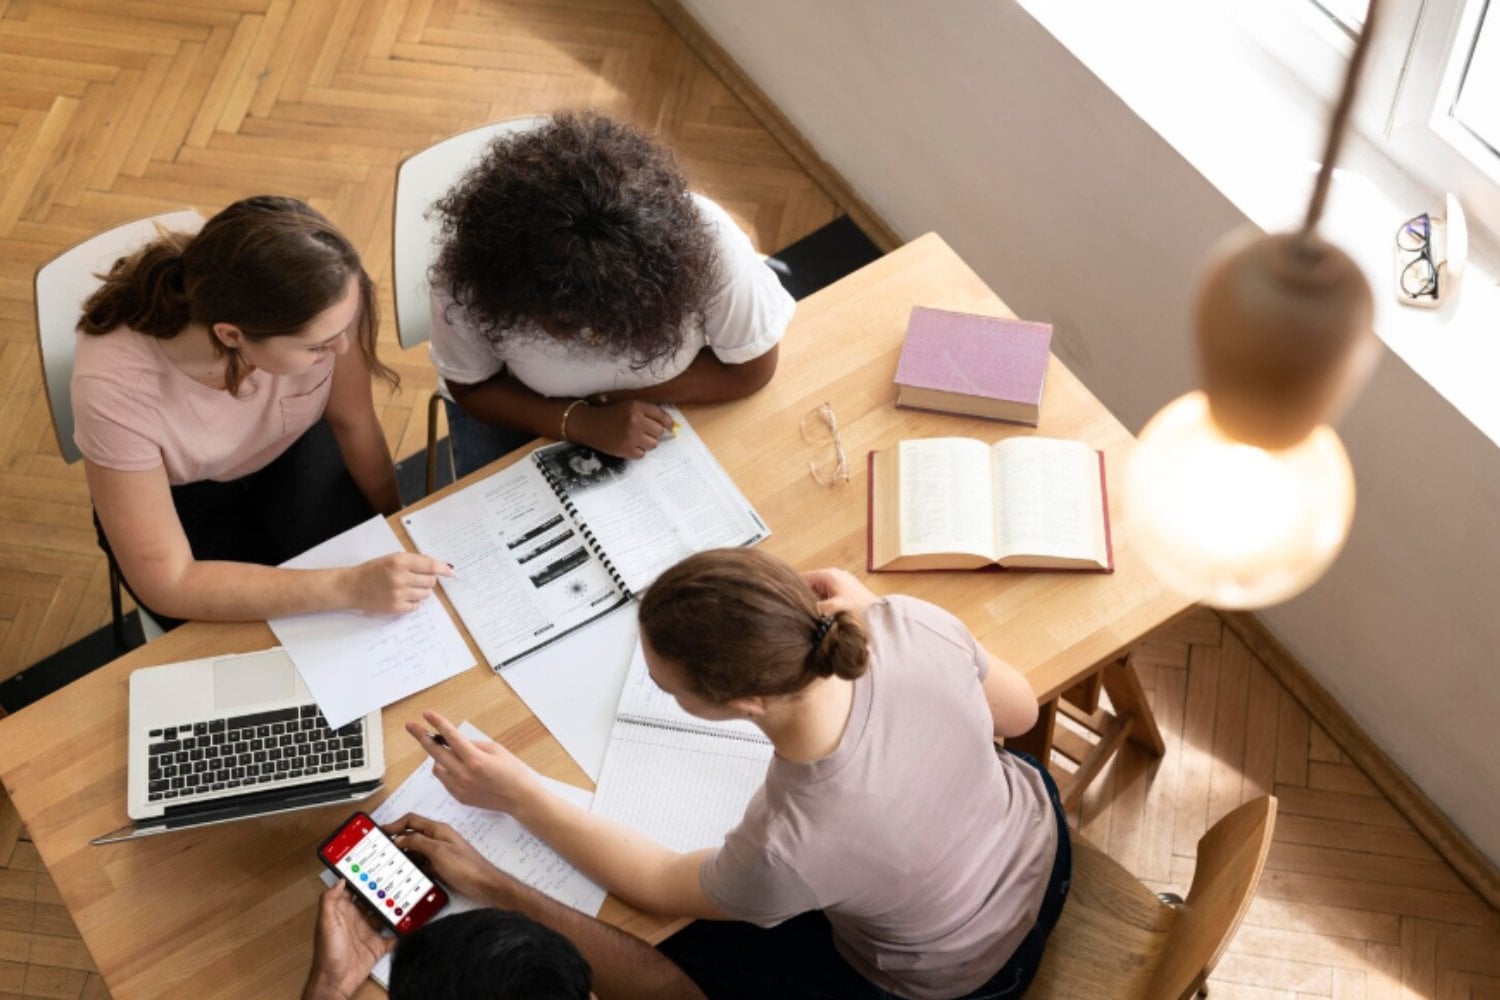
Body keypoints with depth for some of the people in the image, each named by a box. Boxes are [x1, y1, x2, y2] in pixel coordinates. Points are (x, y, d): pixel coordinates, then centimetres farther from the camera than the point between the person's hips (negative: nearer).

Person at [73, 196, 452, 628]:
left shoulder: (316, 302, -33)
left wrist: (397, 536, -2)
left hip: (293, 451, 2)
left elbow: (352, 423, -11)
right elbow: (167, 584, -32)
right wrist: (348, 588, -40)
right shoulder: (115, 385, -39)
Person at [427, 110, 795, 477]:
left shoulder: (705, 240, -36)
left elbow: (751, 369, -20)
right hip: (521, 407, -1)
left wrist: (607, 394, -25)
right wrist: (580, 422, -32)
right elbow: (472, 388, -16)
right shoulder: (474, 257, -33)